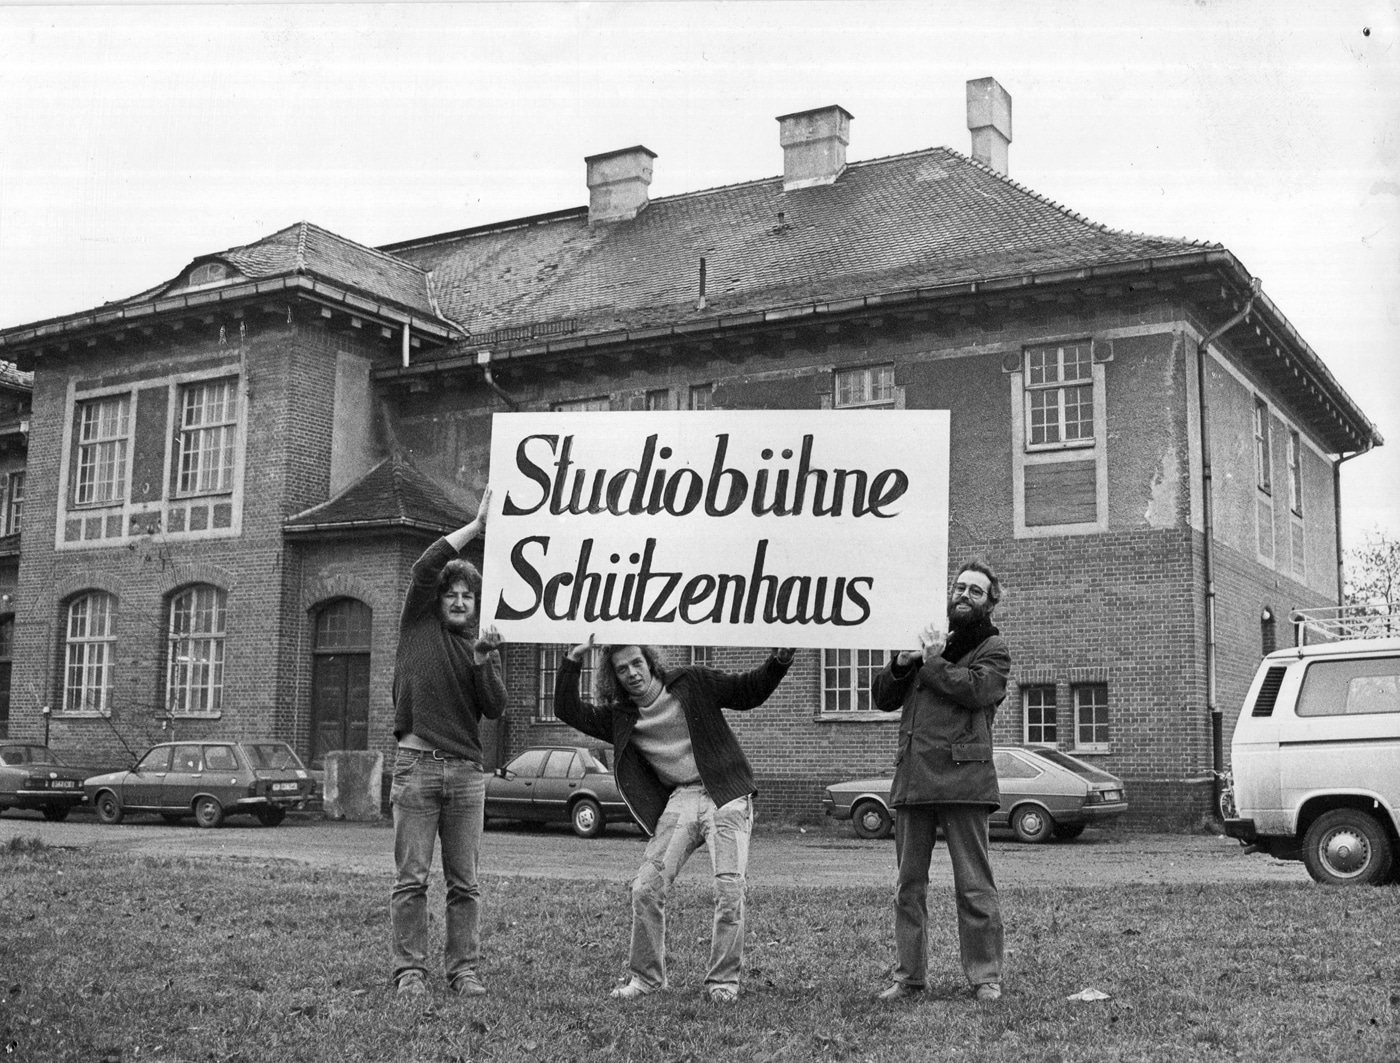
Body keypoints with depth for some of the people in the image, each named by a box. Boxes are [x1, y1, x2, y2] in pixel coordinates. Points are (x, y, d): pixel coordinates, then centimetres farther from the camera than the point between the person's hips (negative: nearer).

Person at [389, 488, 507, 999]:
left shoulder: (482, 646, 15)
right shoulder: (420, 625, 9)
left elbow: (495, 709, 5)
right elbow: (425, 567, -6)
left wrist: (484, 663, -9)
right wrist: (477, 525, -7)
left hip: (467, 769, 3)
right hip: (416, 763, -3)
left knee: (465, 882, 5)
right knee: (411, 878, -1)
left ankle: (464, 970, 11)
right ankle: (409, 971, 6)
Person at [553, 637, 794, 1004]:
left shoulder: (692, 684, 5)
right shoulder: (620, 716, 11)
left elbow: (750, 692, 10)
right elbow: (569, 711, 5)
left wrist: (779, 661, -6)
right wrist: (573, 660, -3)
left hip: (726, 793, -3)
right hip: (680, 800, 3)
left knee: (729, 887, -14)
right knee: (646, 888, -8)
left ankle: (723, 981, 0)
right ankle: (645, 976, 10)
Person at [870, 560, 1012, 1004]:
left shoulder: (993, 648, 8)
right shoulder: (928, 640, 22)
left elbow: (977, 689, -13)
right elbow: (881, 698, 18)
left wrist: (933, 662, -4)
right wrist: (902, 662, 2)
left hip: (962, 777, -5)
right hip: (912, 778, 5)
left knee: (974, 885, -3)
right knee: (908, 884, 7)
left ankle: (985, 977, 6)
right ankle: (909, 976, 14)